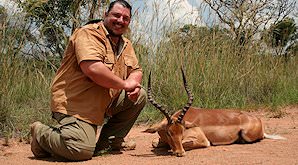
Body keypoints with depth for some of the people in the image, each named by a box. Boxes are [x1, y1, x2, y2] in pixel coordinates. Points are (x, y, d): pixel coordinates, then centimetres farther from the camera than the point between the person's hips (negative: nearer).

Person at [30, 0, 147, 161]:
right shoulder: (89, 33, -15)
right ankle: (41, 133, 4)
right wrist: (125, 84, -20)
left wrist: (133, 83, -10)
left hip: (105, 102, 9)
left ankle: (110, 141, 13)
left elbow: (136, 71, 16)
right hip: (74, 102, -9)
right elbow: (92, 68, -30)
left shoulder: (126, 44, 13)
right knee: (82, 150, -24)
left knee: (140, 96, 3)